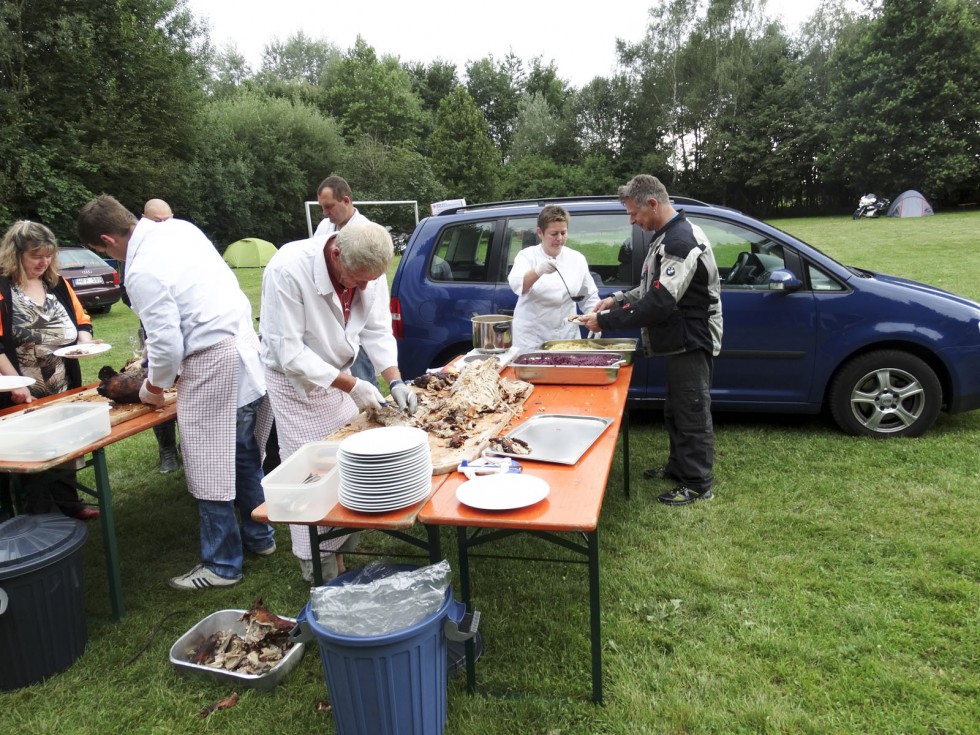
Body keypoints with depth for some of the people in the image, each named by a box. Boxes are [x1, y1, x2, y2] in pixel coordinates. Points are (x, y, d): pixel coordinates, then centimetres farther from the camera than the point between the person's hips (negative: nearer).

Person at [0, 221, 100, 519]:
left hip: (65, 392, 5)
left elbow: (82, 321, 13)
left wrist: (84, 340, -9)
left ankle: (68, 505, 32)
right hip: (26, 398, -5)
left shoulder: (58, 284, 7)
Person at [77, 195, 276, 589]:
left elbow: (167, 346, -17)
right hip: (244, 344, 9)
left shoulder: (143, 272, -18)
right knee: (242, 454, 20)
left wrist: (154, 386, 4)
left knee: (210, 468, 4)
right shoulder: (180, 228, 7)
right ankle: (258, 535, 35)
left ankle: (222, 564, 18)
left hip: (213, 364, -9)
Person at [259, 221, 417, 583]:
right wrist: (351, 385, -30)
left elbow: (377, 331, -5)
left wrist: (395, 382, -19)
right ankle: (317, 566, 17)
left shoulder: (368, 270, -15)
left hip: (338, 376, 6)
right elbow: (289, 352, -29)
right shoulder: (289, 269, -32)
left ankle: (339, 549, 31)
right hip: (295, 380, -5)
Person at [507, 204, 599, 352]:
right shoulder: (527, 256, -2)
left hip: (567, 335, 3)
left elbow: (589, 297, 12)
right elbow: (517, 284, -22)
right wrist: (537, 271, -40)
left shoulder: (577, 259, 7)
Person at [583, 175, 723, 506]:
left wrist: (607, 320, -22)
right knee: (675, 411, 20)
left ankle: (698, 484, 13)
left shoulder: (682, 241, -23)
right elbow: (654, 288, 19)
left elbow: (660, 303, -28)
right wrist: (618, 299, 4)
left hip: (691, 342, -10)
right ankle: (678, 467, 35)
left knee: (692, 413, 0)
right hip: (679, 342, 10)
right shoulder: (667, 236, 11)